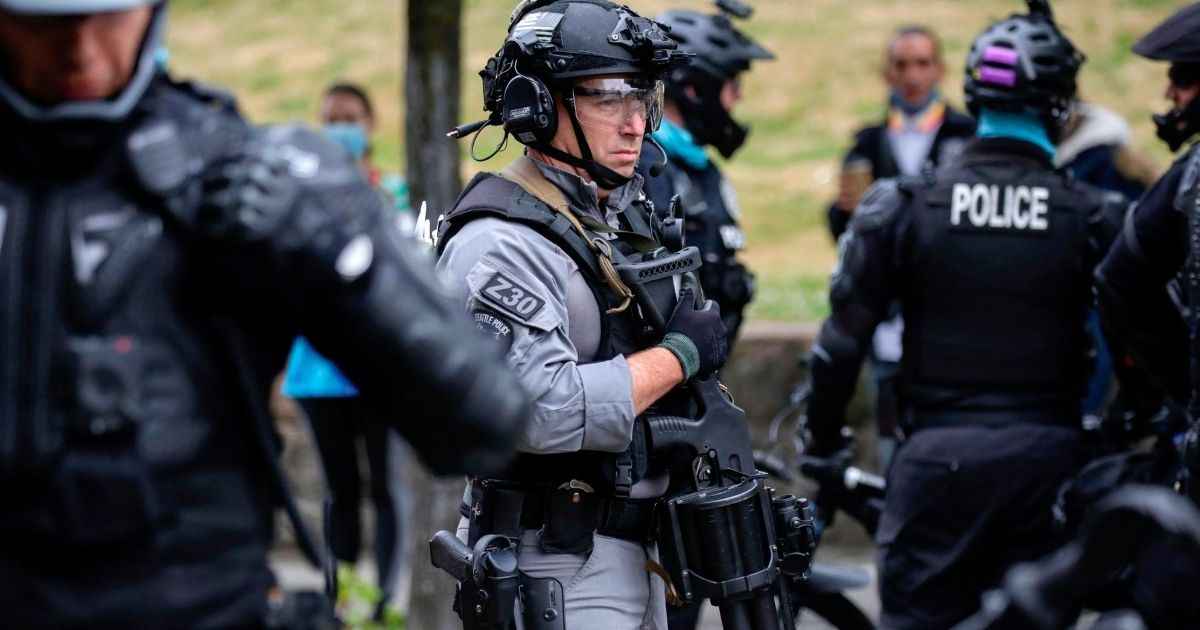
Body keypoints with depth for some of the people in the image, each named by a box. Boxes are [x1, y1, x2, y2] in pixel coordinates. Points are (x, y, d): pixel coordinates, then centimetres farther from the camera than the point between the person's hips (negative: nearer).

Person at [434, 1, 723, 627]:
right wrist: (678, 354, -17)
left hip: (634, 550, 9)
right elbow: (546, 411, -29)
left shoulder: (623, 215, 13)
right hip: (558, 576, -9)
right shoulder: (501, 245, -17)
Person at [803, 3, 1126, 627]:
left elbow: (844, 337, 0)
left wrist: (822, 441, 12)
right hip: (1048, 457, 1)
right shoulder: (1095, 218, -2)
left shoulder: (903, 205, -2)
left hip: (940, 458, -1)